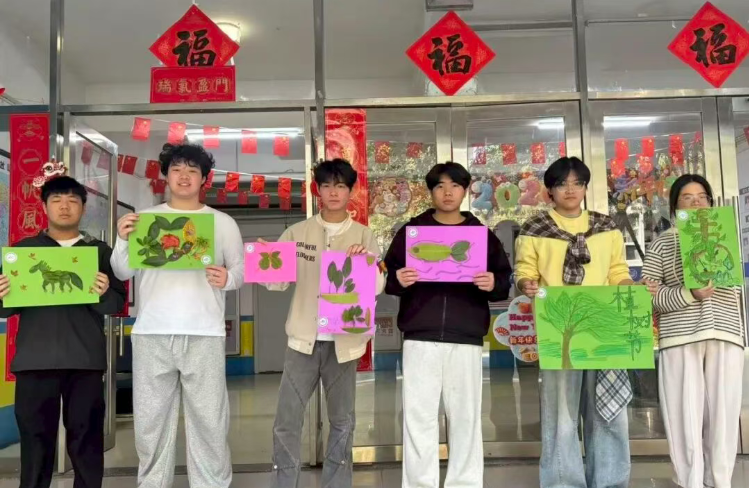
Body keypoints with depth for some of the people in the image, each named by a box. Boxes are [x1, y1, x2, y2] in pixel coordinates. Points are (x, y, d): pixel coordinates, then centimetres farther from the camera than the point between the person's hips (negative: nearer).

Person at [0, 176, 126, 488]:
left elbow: (118, 304, 2)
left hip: (85, 358, -1)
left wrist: (104, 294, -19)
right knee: (35, 436, 5)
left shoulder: (101, 251, 11)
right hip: (35, 357, 1)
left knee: (86, 436, 4)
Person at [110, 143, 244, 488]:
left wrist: (228, 278, -14)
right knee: (151, 418, 8)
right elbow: (123, 273, 8)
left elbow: (241, 270, 7)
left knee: (209, 418, 1)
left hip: (204, 333, -1)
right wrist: (123, 240, -10)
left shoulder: (223, 222, 11)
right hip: (151, 332, 1)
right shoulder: (144, 219, 12)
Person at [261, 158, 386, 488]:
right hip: (304, 339, 0)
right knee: (287, 422, 0)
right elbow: (277, 283, 1)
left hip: (343, 341, 1)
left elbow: (378, 287, -2)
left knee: (342, 422, 11)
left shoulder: (364, 236, 4)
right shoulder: (297, 233, 4)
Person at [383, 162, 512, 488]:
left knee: (465, 416, 7)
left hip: (466, 339, 1)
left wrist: (493, 284, -13)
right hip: (420, 338, 0)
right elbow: (388, 276, 8)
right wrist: (398, 281, -14)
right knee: (419, 416, 1)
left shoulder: (483, 234, 11)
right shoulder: (411, 230, 10)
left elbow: (505, 280, 9)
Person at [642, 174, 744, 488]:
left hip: (725, 335, 3)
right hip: (680, 337, -2)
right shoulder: (663, 242, 8)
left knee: (723, 413, 2)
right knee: (685, 415, -3)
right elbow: (648, 292, -1)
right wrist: (689, 294, -14)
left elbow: (735, 281, 19)